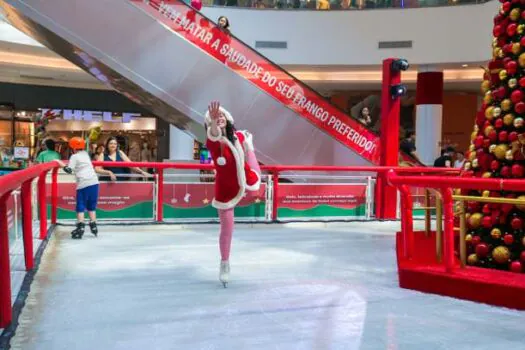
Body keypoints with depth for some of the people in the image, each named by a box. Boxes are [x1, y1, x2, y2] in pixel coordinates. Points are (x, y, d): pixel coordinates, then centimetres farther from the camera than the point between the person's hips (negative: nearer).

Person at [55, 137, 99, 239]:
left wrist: (61, 164, 4)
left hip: (83, 184, -6)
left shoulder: (74, 157, -1)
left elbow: (69, 170, -8)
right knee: (91, 205, 14)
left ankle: (80, 228, -5)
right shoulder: (86, 154, 18)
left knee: (81, 206, 0)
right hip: (94, 181, 6)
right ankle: (93, 226, 14)